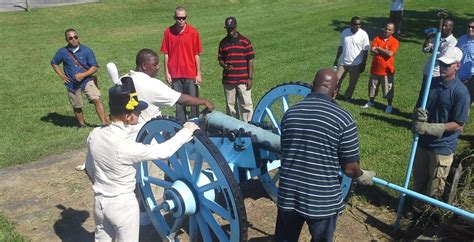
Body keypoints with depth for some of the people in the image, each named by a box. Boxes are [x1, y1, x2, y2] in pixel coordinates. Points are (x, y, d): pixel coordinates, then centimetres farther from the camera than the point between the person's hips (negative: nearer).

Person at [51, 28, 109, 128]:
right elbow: (54, 63, 15)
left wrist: (83, 75, -19)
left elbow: (94, 67, -6)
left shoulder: (86, 50, -5)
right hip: (72, 84, 2)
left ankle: (105, 123, -19)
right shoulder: (62, 52, -1)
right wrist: (62, 76, 4)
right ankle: (82, 125, 32)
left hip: (87, 80, -2)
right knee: (77, 107, 12)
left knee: (96, 99, -20)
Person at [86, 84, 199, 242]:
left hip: (99, 200, 6)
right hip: (123, 204, -6)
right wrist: (187, 131, -11)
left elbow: (90, 167, 5)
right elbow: (164, 151, -23)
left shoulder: (94, 134, -9)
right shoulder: (126, 146, -30)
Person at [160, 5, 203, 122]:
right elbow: (166, 54, 3)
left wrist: (198, 74, -3)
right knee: (178, 101, 10)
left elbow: (196, 55, -2)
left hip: (191, 74, -1)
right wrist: (167, 72, 0)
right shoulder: (168, 32, 0)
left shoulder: (193, 32, -4)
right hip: (175, 74, 1)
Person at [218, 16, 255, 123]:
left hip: (243, 80, -3)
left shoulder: (245, 41, 0)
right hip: (228, 80, 3)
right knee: (230, 106, 10)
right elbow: (220, 59, 12)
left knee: (246, 104, -1)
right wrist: (225, 66, -11)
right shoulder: (223, 42, 8)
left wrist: (250, 78, -6)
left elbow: (250, 60, -1)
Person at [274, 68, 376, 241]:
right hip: (323, 201, -3)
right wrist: (363, 177, 16)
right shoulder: (343, 119, -13)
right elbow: (349, 168, -7)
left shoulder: (290, 113, 1)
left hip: (288, 196, 3)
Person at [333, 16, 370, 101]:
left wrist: (363, 64, -8)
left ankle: (347, 98, 26)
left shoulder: (363, 34, -9)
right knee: (337, 80, 4)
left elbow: (365, 51, -7)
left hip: (356, 64, -2)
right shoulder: (345, 32, 1)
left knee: (352, 84, 9)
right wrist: (336, 59, 10)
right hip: (343, 62, 2)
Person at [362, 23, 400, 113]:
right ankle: (370, 102, 35)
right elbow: (372, 51, -13)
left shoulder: (394, 42, -7)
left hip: (387, 70, -3)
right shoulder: (377, 39, 1)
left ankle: (389, 105, 18)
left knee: (388, 89, 4)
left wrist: (379, 48, -12)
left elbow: (390, 54, -21)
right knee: (372, 86, 17)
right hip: (375, 68, 3)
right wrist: (385, 52, -17)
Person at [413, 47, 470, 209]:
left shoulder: (461, 92, -17)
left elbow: (458, 124, -16)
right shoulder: (431, 83, 0)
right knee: (418, 181, 19)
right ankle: (417, 208, 38)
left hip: (443, 147, -5)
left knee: (434, 189, 9)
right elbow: (419, 107, 9)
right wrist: (419, 115, -16)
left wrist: (430, 128, -23)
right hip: (423, 141, 5)